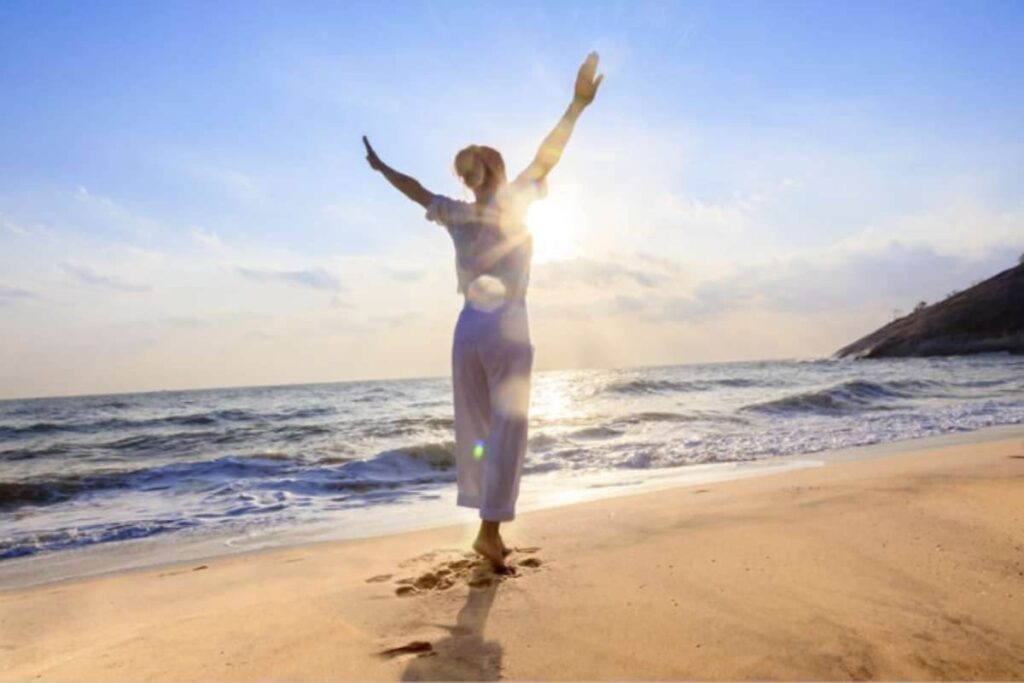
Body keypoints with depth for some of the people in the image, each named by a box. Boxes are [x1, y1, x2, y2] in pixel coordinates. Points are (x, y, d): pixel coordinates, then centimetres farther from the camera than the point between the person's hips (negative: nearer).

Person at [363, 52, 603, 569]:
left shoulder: (455, 215, 9)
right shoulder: (510, 203, -3)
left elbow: (417, 190, 24)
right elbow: (546, 157, -11)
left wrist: (380, 166, 40)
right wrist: (578, 104, -13)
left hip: (467, 329, 5)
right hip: (506, 329, -5)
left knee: (476, 429, 10)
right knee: (507, 431, -3)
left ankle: (490, 529, 16)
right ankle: (489, 530, -8)